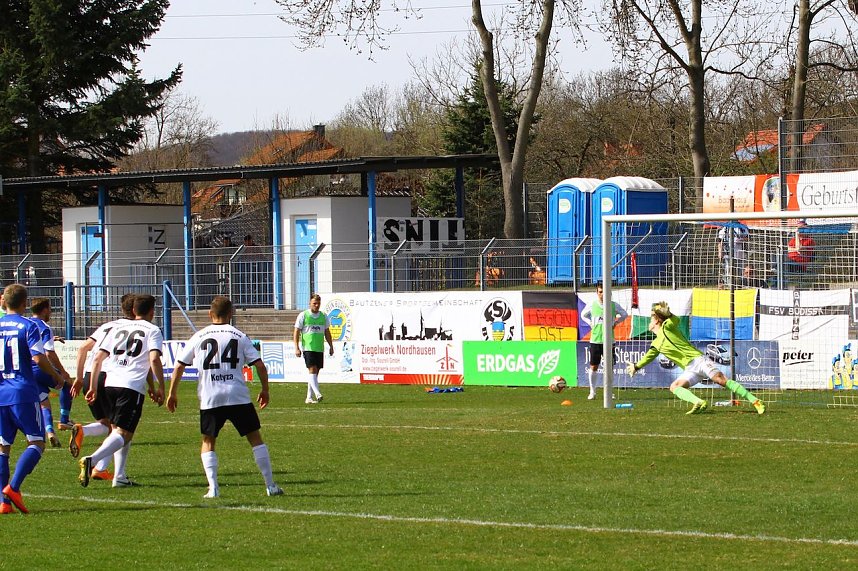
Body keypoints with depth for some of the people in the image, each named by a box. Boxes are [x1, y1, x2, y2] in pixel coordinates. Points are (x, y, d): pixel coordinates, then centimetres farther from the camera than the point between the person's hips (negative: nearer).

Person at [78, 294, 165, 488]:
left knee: (119, 430, 19)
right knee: (123, 434, -9)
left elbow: (98, 358, 15)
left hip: (110, 384, 6)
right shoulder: (152, 330, 6)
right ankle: (91, 460, -31)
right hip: (133, 386, -6)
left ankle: (119, 477, 12)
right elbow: (154, 359, -10)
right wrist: (160, 388, -4)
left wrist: (93, 387, 19)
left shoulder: (118, 329, 20)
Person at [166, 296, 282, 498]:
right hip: (239, 397, 0)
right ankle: (270, 485, 8)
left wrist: (172, 393, 17)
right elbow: (260, 365, 2)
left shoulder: (199, 337, 8)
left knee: (208, 442, 14)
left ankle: (213, 487, -2)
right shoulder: (239, 336, 6)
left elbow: (179, 366, 7)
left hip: (210, 398, 0)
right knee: (255, 438, 10)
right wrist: (265, 390, 16)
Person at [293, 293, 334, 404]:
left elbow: (327, 333, 19)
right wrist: (297, 348, -9)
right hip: (308, 348, -5)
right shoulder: (303, 315, -2)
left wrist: (331, 347, 15)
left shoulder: (323, 316, 11)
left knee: (315, 373, 5)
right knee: (312, 370, -16)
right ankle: (317, 394, -24)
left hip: (320, 348, 5)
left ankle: (309, 398, 11)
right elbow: (296, 332, -1)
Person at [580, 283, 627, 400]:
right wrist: (591, 323, 6)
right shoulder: (591, 305, 2)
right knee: (593, 367, 0)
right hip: (595, 340, 0)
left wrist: (615, 323, 6)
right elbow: (583, 315, 20)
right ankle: (592, 392, 11)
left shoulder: (613, 305, 1)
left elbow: (624, 314, 17)